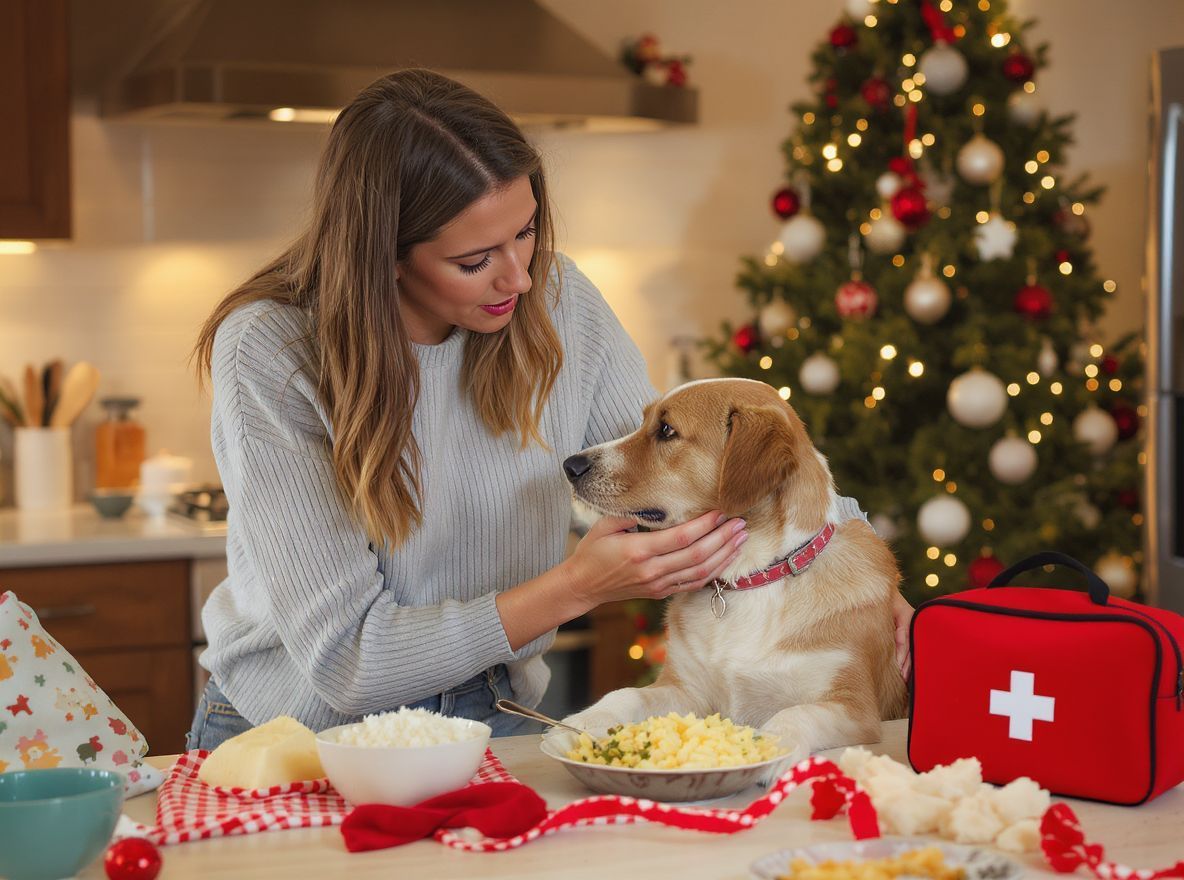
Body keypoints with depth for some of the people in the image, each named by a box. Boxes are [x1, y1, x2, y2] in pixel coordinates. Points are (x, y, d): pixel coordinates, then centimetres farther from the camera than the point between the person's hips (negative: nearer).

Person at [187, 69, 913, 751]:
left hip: (490, 715, 1)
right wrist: (579, 587, -31)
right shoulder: (269, 355, -21)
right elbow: (347, 662, -23)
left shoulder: (554, 299, -9)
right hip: (304, 732, -1)